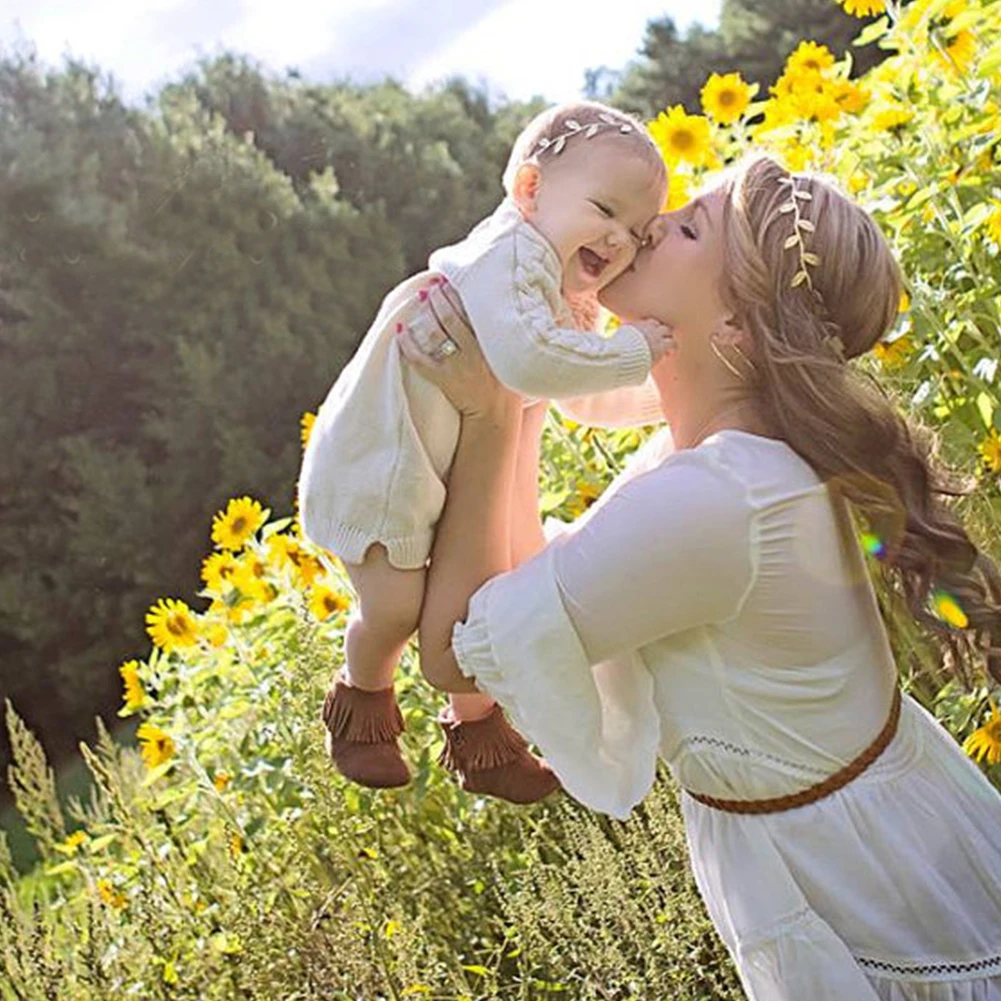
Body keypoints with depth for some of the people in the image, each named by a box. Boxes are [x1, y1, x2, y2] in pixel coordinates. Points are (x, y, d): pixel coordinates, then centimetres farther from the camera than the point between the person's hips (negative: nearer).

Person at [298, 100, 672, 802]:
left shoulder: (566, 305, 5)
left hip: (462, 474, 9)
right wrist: (634, 350, -32)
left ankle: (478, 737, 35)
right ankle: (362, 703, 25)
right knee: (395, 607, -10)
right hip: (381, 461, -9)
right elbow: (527, 363, -44)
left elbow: (592, 401, 18)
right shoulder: (508, 257, -27)